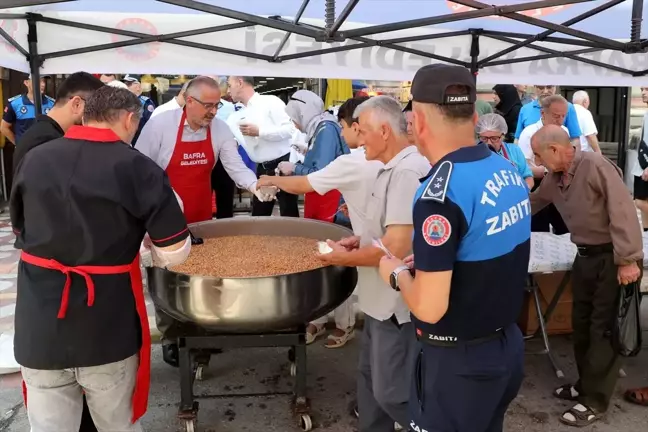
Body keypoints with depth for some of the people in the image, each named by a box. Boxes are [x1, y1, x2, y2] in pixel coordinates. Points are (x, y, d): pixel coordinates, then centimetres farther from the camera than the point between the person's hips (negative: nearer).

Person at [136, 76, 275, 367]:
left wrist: (256, 186, -27)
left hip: (202, 218, 4)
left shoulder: (220, 129, -6)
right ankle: (170, 338, 22)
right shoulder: (160, 124, -16)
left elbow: (235, 166, -9)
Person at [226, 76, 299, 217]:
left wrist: (259, 131, -18)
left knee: (289, 214, 0)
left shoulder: (270, 102, -8)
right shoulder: (236, 117, 12)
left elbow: (290, 129, -16)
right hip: (262, 169, 7)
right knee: (258, 216, 13)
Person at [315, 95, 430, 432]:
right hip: (382, 299, 10)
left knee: (392, 392, 3)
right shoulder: (395, 168, 8)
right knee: (370, 377, 22)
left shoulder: (407, 171, -24)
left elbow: (397, 249, -28)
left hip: (397, 303, -10)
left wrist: (345, 258, -14)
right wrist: (361, 240, 7)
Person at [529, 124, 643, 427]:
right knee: (582, 324, 15)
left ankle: (595, 400, 11)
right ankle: (586, 384, 32)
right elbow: (531, 204, 21)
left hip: (612, 257, -8)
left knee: (604, 328, 0)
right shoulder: (553, 178, 5)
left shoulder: (596, 166, -21)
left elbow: (623, 211, -24)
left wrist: (628, 259, -25)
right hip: (585, 256, 8)